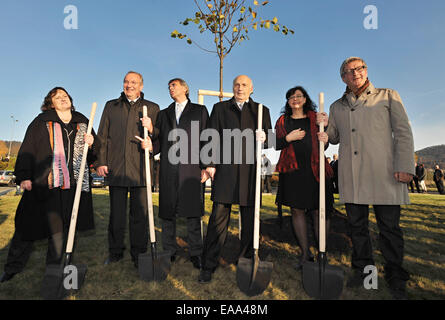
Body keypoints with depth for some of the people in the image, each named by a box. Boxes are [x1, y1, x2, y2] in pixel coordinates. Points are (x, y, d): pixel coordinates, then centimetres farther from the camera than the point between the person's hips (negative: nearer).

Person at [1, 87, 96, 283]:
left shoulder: (83, 124, 14)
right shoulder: (42, 122, 7)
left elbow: (92, 156, 18)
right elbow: (27, 149, 2)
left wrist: (91, 144, -5)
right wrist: (23, 176, -8)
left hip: (72, 186, 2)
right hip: (44, 184, -1)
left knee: (60, 227, 8)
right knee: (28, 225, 5)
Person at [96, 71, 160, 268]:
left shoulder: (152, 108, 11)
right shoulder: (111, 106, 16)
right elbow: (102, 136, 13)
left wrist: (151, 130, -15)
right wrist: (100, 161, 4)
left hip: (140, 169, -1)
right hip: (116, 168, 2)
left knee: (139, 214, 4)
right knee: (116, 214, 9)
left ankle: (139, 254, 17)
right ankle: (115, 252, 26)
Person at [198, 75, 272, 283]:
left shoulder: (261, 110, 18)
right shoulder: (220, 108, 16)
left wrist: (264, 138, -10)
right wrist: (211, 163, -3)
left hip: (251, 170, 1)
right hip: (225, 168, -1)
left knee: (249, 219, 7)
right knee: (218, 217, -2)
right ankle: (208, 266, 8)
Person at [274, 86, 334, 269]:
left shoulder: (315, 118, 12)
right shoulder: (283, 120, 15)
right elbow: (276, 144, 10)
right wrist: (289, 138, -8)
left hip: (314, 169, -1)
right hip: (293, 170, 1)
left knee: (319, 211, -3)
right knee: (297, 210, 2)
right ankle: (305, 253, 15)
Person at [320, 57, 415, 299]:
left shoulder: (388, 96, 12)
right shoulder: (337, 106, 18)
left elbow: (403, 132, 4)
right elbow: (334, 137, 21)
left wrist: (404, 165, -8)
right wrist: (324, 127, 0)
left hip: (383, 171, -2)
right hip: (350, 175, 3)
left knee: (389, 226, 3)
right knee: (357, 225, 9)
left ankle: (396, 279, 20)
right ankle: (362, 270, 25)